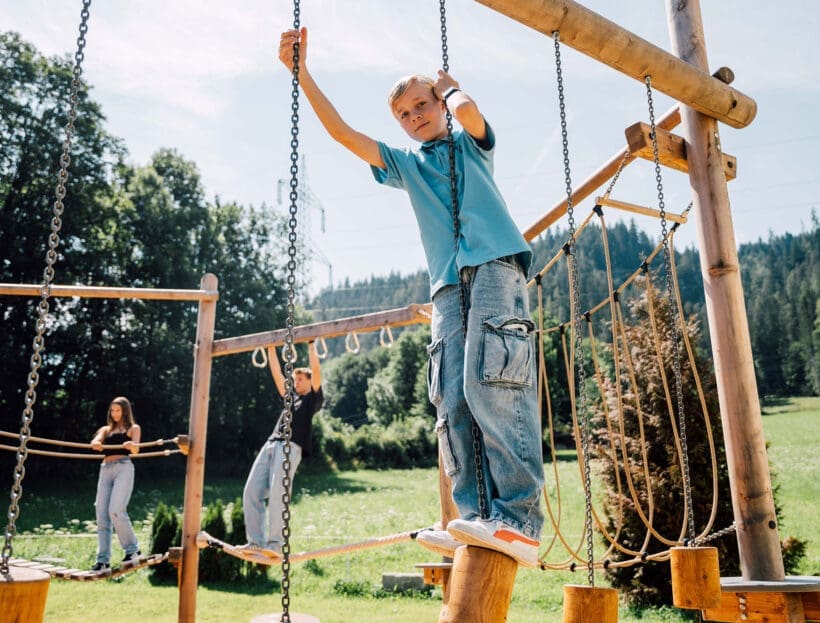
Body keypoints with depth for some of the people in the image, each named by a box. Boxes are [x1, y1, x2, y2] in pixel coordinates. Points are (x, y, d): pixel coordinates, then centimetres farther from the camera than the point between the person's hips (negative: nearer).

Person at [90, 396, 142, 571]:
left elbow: (136, 449, -6)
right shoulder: (106, 430, 23)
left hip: (124, 468, -5)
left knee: (116, 511, -19)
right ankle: (103, 560, 3)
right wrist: (96, 444, -25)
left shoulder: (133, 428, 12)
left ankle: (133, 549, -5)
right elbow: (94, 442, 2)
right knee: (102, 515, -1)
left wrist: (131, 445, -32)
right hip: (106, 469, 5)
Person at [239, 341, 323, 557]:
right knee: (251, 491, -7)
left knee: (277, 492, -20)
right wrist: (271, 348, 34)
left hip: (291, 447, -7)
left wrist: (311, 345, 10)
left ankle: (275, 543, -20)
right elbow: (276, 374, 33)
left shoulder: (314, 399, 15)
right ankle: (256, 541, -6)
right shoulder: (290, 397, 31)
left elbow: (315, 370, 6)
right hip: (270, 445, 7)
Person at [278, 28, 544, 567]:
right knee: (452, 401, -10)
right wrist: (301, 72, 16)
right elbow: (342, 132, 22)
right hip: (449, 285, 5)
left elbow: (466, 108, -3)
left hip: (496, 266, -5)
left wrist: (448, 87, 19)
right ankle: (478, 524, -11)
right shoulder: (405, 164, 29)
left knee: (490, 383, -23)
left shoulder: (471, 144, 21)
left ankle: (519, 521, -25)